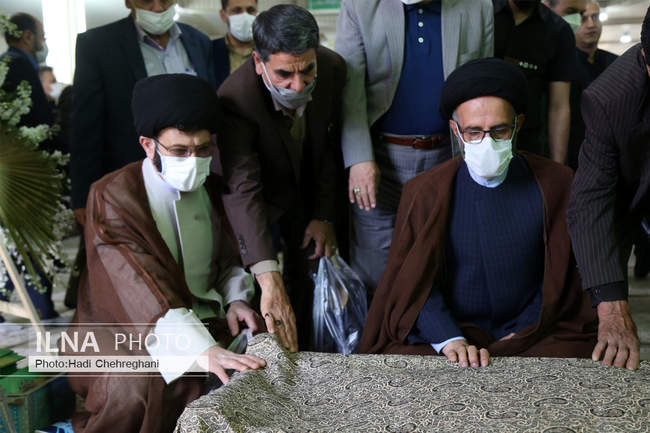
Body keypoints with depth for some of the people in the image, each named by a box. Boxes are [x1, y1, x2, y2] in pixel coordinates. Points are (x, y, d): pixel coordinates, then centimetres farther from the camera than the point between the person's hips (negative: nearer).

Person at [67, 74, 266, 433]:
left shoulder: (211, 189, 8)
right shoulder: (112, 197, -12)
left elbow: (229, 258, 22)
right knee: (136, 385, -35)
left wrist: (235, 299, -2)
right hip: (124, 329, -5)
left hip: (200, 319, 6)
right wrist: (202, 350, -38)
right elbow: (140, 287, -25)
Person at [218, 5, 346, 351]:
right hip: (262, 206, -4)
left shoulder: (333, 69, -23)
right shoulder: (235, 98, -37)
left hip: (309, 198, 4)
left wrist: (325, 216, -9)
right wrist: (268, 279, -55)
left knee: (310, 289, 9)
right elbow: (242, 190, -46)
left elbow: (332, 147, -7)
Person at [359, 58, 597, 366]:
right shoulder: (423, 192, 2)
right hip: (447, 332, 0)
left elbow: (564, 275, 5)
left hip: (532, 336, 1)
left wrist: (521, 334, -6)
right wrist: (450, 340, -19)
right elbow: (414, 283, -3)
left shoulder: (556, 184, 4)